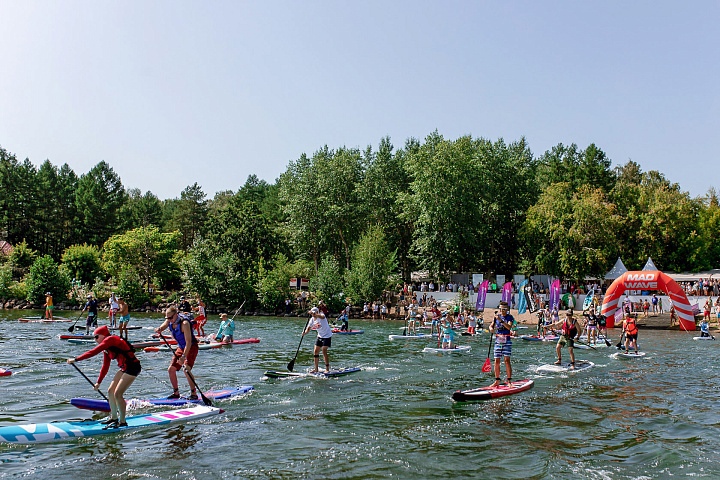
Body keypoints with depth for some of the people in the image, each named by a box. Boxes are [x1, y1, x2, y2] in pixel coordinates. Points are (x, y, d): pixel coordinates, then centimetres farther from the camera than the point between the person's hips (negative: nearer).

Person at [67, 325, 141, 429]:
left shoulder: (110, 340, -13)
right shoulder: (107, 348, 16)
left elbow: (93, 352, -21)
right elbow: (105, 367, 22)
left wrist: (76, 359, -17)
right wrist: (98, 382, 22)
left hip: (132, 368, -10)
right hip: (124, 368, 10)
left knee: (117, 394, -10)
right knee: (110, 391, 12)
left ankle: (122, 422, 0)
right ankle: (114, 418, 24)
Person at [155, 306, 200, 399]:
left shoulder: (184, 323, -27)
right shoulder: (170, 321, -4)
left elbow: (188, 342, -30)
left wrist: (183, 356, -35)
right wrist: (159, 329, -31)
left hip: (191, 347, -8)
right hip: (181, 348, 8)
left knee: (186, 369, -22)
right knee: (171, 369, 5)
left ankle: (194, 394, -12)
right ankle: (176, 393, 19)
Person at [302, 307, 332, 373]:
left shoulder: (321, 315, -20)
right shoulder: (312, 319, -1)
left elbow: (322, 316, -45)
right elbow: (308, 328, -3)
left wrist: (314, 314, -62)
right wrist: (305, 333, -25)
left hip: (327, 336, -7)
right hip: (320, 336, 7)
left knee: (324, 351, -15)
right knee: (315, 351, 4)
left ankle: (327, 369, -7)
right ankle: (316, 369, 13)